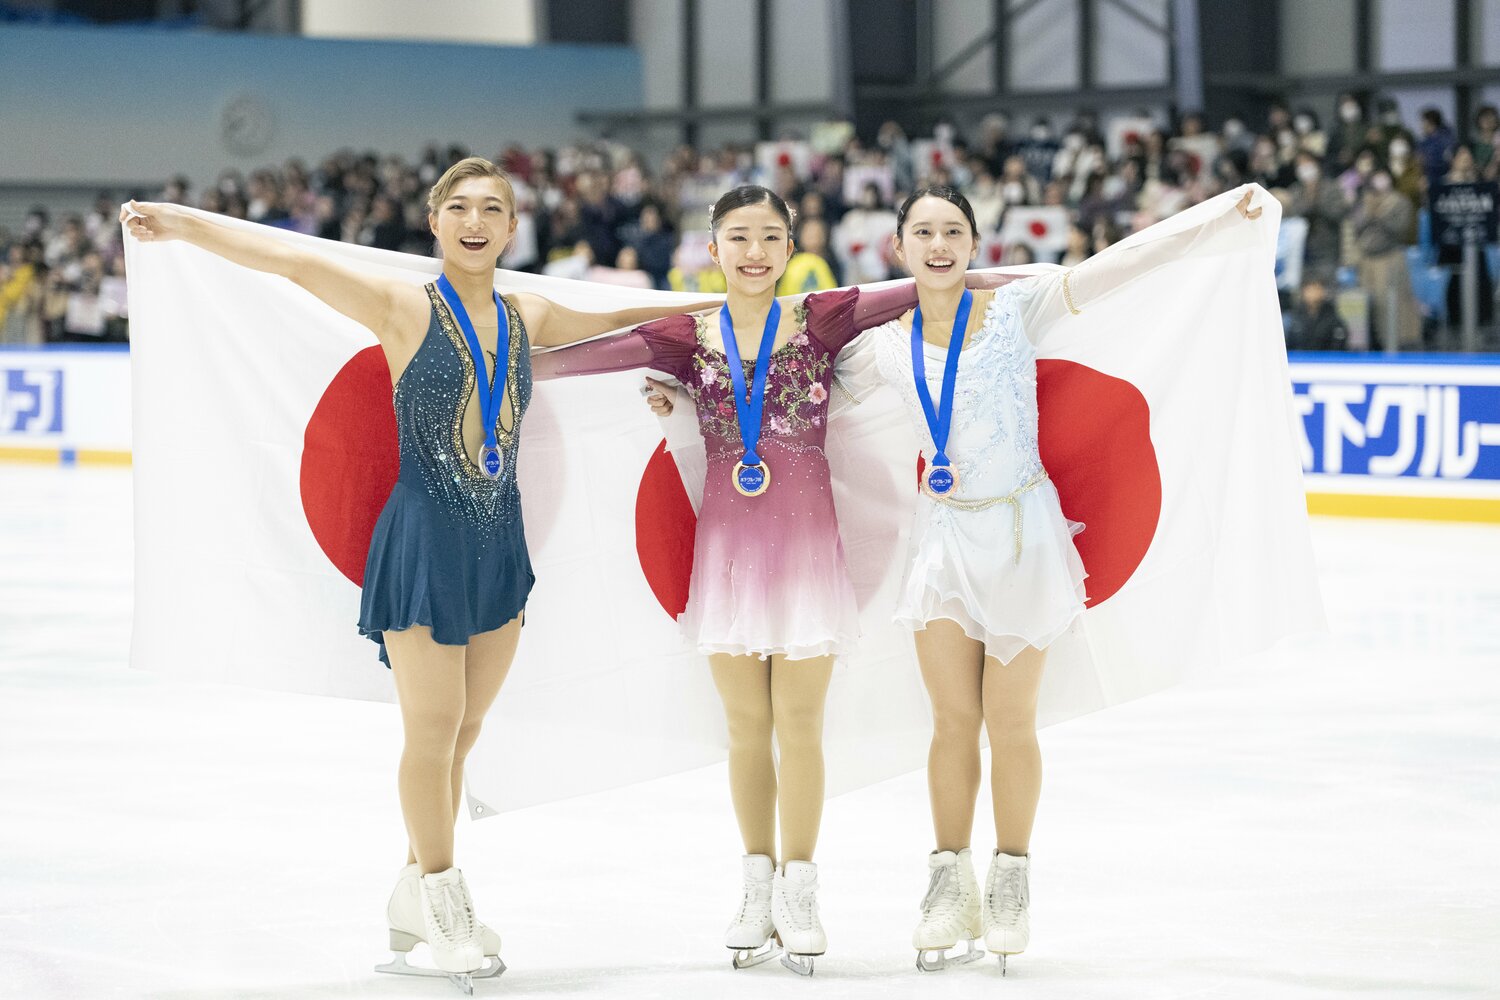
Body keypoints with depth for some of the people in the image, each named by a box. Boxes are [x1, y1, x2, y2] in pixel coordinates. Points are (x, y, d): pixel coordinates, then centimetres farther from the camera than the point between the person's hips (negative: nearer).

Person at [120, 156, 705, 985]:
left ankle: (416, 897, 21)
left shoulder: (527, 319, 8)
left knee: (463, 729, 8)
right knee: (433, 727, -1)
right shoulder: (405, 309, -7)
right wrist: (182, 225, -25)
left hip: (499, 541, 5)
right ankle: (442, 900, 15)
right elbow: (298, 265, -16)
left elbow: (618, 318, 25)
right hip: (424, 536, -5)